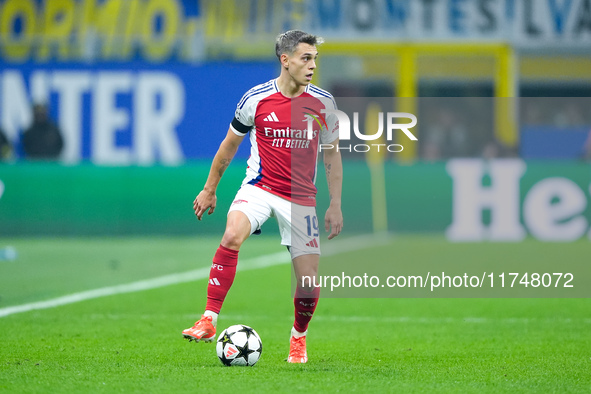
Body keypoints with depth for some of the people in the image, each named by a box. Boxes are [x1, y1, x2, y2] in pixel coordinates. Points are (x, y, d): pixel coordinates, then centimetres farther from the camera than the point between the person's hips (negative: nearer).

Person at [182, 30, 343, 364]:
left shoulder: (323, 103, -3)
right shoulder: (256, 99, -6)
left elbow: (332, 155, 9)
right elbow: (229, 146, 10)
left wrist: (336, 205, 4)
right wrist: (210, 189, 16)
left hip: (302, 198, 1)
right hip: (259, 188, -1)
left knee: (310, 280, -5)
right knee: (232, 236, -32)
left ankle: (298, 338, 26)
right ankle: (209, 322, -28)